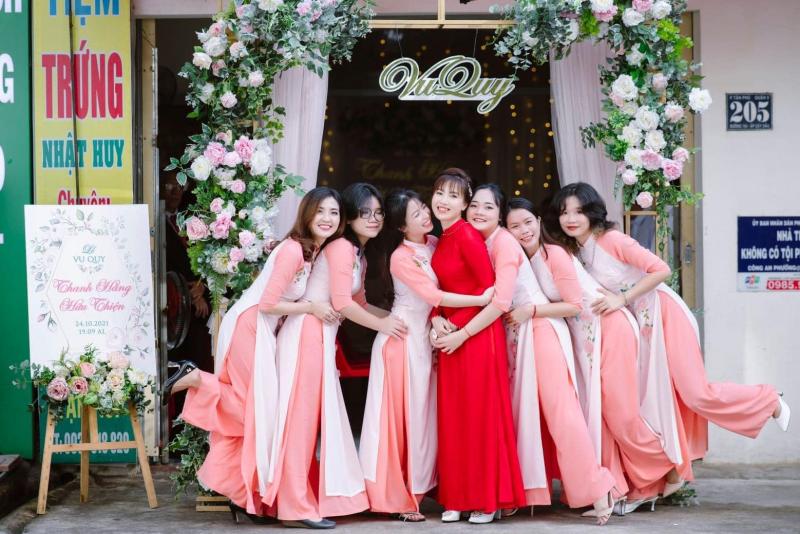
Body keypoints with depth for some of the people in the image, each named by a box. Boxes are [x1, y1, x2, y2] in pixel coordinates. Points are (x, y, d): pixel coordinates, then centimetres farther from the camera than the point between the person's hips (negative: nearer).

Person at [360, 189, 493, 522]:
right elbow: (433, 296, -20)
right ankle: (396, 495, 6)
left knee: (421, 414, 9)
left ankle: (414, 489, 19)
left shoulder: (435, 244, 5)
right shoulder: (402, 257, -16)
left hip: (425, 339, 7)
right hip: (402, 339, -7)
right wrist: (482, 299, -20)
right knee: (401, 414, -2)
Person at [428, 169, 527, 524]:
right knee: (452, 417, 9)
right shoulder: (443, 240, 10)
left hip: (477, 336, -8)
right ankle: (457, 498, 18)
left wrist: (462, 334, -16)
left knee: (481, 416, 0)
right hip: (452, 337, 8)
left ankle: (488, 500, 11)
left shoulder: (467, 236, -14)